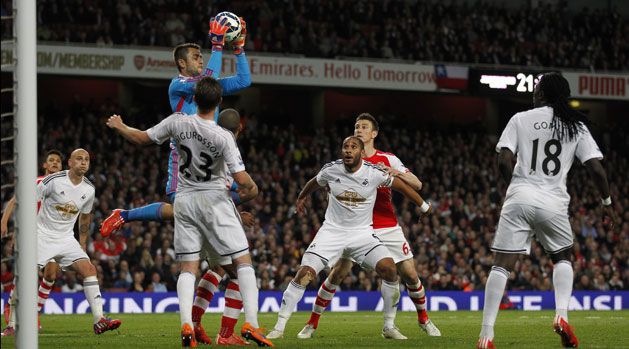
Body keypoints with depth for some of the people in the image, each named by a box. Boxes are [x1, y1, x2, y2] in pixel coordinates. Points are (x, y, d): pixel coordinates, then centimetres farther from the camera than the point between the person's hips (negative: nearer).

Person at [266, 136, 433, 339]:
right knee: (304, 274, -15)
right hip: (332, 231, 0)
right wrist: (301, 198, 37)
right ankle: (279, 327, -5)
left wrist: (424, 207, 18)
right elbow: (314, 183, 17)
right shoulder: (331, 170, -7)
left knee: (389, 268, -21)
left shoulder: (374, 173, -11)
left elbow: (400, 185, 6)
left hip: (362, 233, 0)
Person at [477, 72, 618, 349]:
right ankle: (561, 314, 2)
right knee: (562, 257, 24)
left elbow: (504, 162, -3)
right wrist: (607, 202, 18)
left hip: (519, 199, -1)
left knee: (502, 265, 0)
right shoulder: (576, 126, 8)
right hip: (554, 201, 1)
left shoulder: (521, 119, 5)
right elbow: (596, 169, 3)